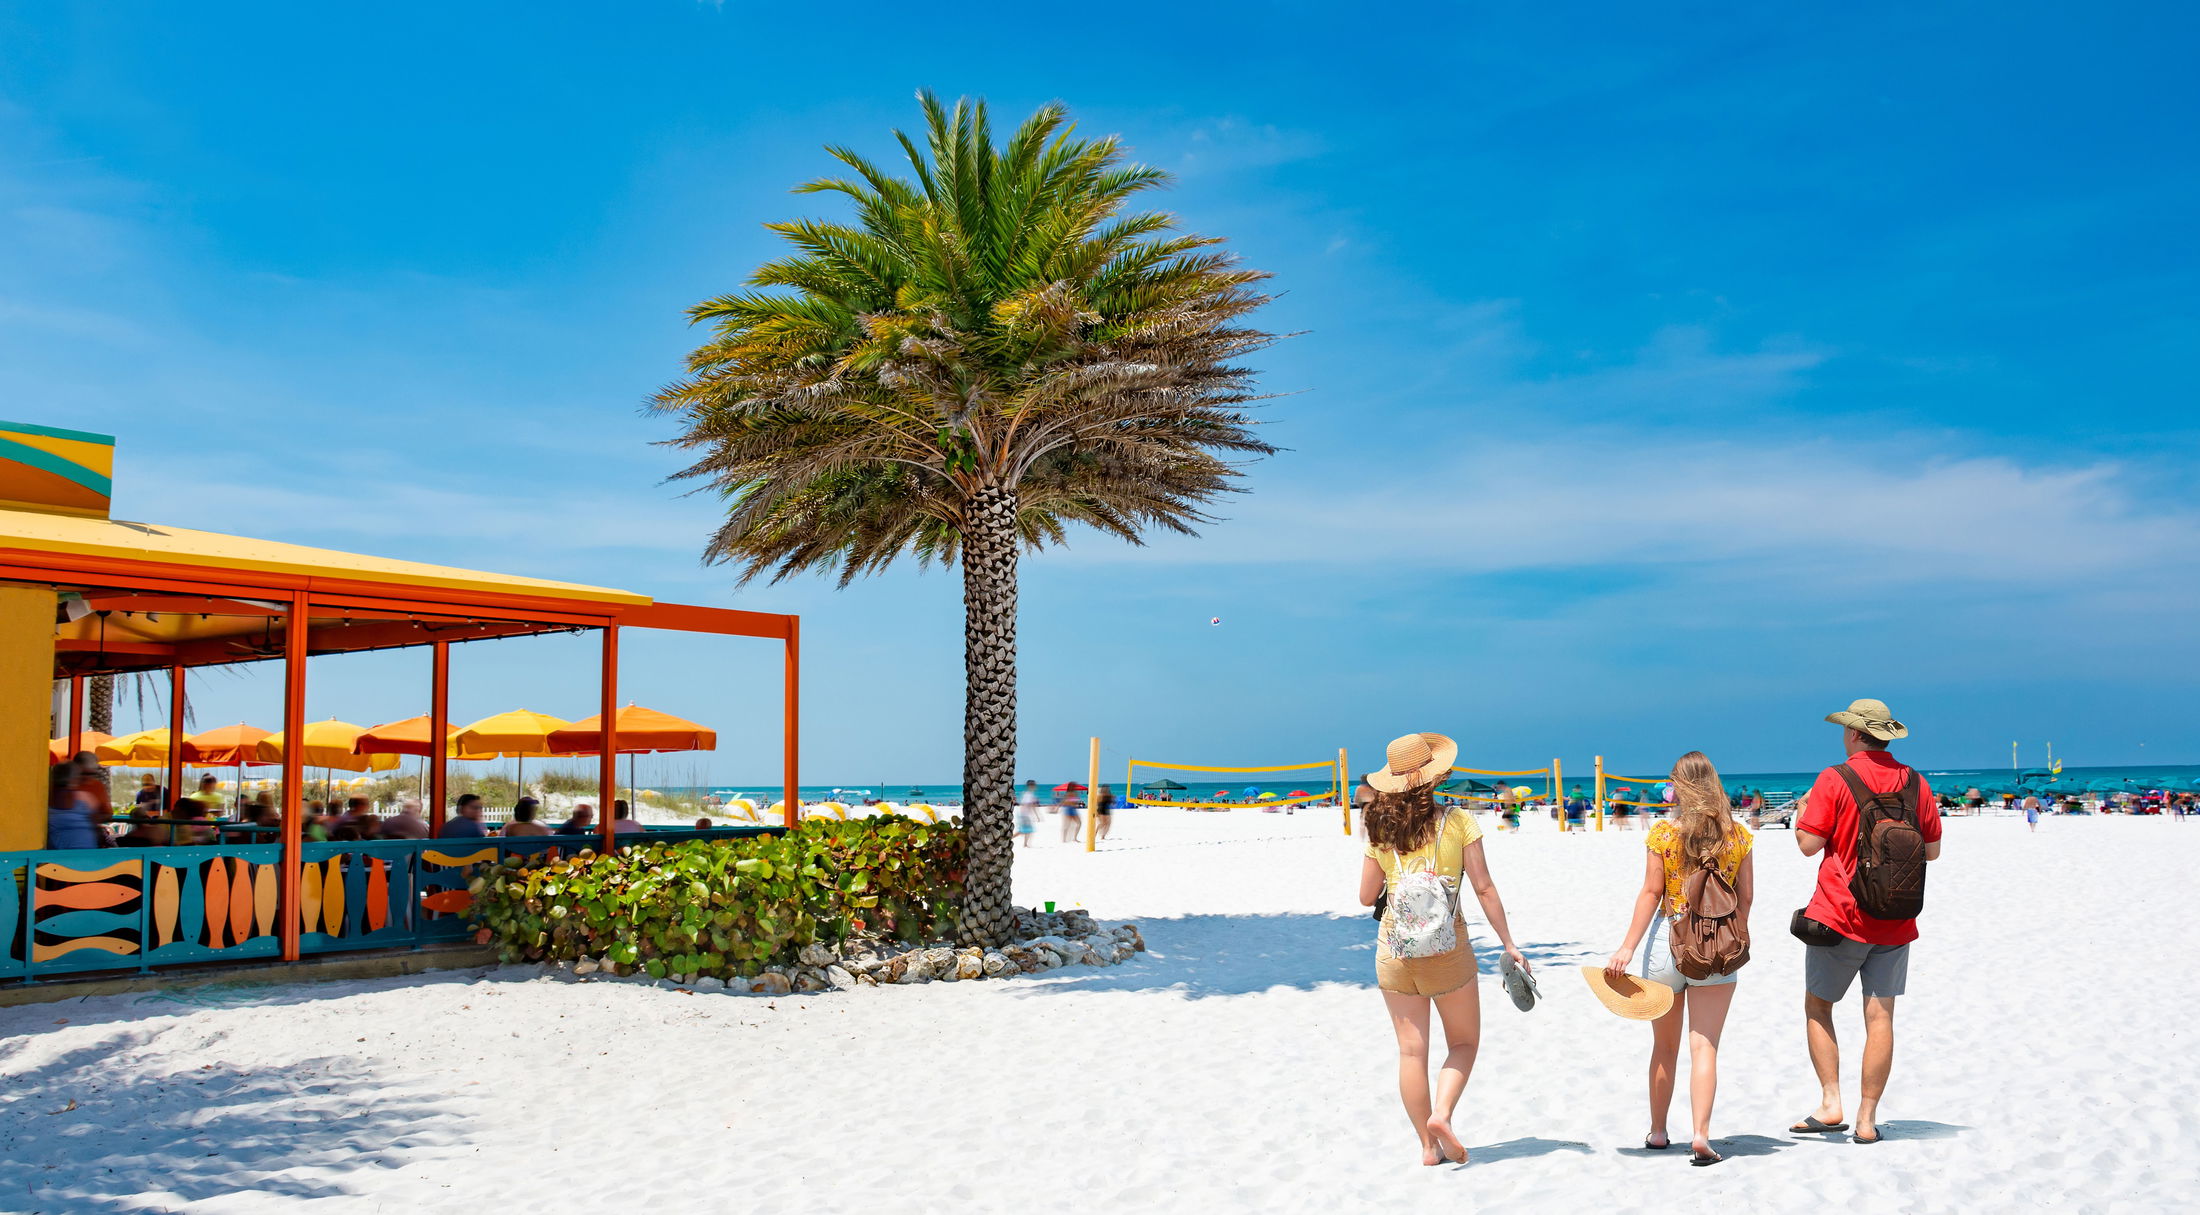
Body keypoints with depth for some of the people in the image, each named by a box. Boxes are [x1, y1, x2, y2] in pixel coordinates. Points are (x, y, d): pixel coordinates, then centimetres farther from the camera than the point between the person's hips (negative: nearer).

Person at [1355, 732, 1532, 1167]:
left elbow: (1367, 896, 5)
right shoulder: (1458, 823, -7)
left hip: (1393, 949, 2)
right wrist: (1508, 944, -1)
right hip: (1448, 951, -2)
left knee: (1411, 1051, 8)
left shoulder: (1379, 831, -1)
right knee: (1464, 1042, 15)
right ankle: (1441, 1114, -6)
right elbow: (1484, 888, -8)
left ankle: (1429, 1145, 12)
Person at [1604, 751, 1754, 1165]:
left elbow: (1652, 892, -8)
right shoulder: (1738, 835, 1)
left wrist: (1627, 948, -6)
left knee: (1664, 1047, 13)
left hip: (1667, 940, 0)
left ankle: (1657, 1132, 23)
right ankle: (1701, 1135, -11)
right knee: (1704, 1046, 0)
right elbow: (1745, 897, 3)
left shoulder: (1663, 833, -5)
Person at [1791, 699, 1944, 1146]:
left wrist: (1799, 819, 9)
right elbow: (1932, 850, 9)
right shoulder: (1914, 782, 3)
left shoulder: (1834, 779, -10)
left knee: (1817, 1008, 9)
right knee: (1880, 1016, 5)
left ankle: (1830, 1104, 2)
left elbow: (1809, 843, -12)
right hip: (1894, 921, 4)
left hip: (1839, 915, -4)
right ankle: (1867, 1119, 6)